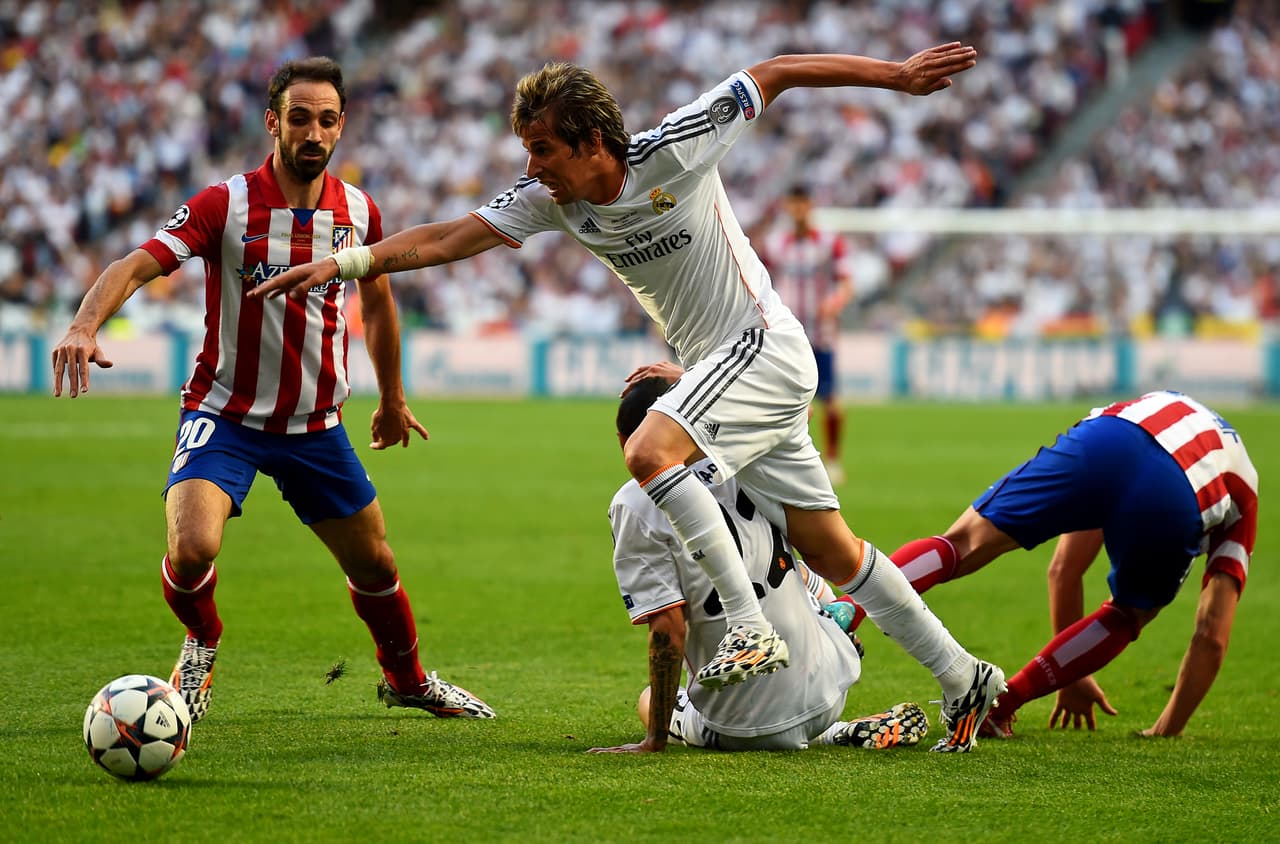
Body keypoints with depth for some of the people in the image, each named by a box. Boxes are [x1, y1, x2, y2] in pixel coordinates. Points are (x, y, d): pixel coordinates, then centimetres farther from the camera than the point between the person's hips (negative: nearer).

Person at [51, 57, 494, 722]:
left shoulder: (358, 212, -2)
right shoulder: (225, 205, -16)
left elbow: (377, 303, 17)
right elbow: (135, 267, -26)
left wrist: (392, 400, 26)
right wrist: (84, 326, -45)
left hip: (316, 424, 4)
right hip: (225, 413, -4)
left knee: (374, 566, 13)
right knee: (193, 547, -27)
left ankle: (407, 679, 42)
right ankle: (201, 645, 8)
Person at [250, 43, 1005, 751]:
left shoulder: (672, 152, -19)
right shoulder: (553, 200, -1)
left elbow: (774, 75, -11)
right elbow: (447, 239, -3)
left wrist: (898, 74, -7)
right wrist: (342, 262, -14)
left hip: (764, 347, -8)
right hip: (717, 368, 8)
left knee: (651, 453, -28)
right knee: (831, 552, 8)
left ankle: (751, 626, -24)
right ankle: (963, 678, 18)